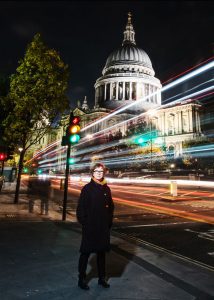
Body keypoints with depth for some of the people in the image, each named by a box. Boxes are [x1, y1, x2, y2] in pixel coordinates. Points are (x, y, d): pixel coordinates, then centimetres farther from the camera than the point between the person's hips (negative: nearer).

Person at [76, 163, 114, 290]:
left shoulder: (106, 189, 4)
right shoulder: (87, 188, -8)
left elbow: (111, 206, 10)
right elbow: (81, 207, -8)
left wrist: (109, 222, 5)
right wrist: (83, 222, -12)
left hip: (104, 227, 4)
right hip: (90, 227, -4)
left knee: (102, 252, 17)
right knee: (86, 252, 8)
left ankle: (102, 277, 33)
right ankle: (82, 279, 25)